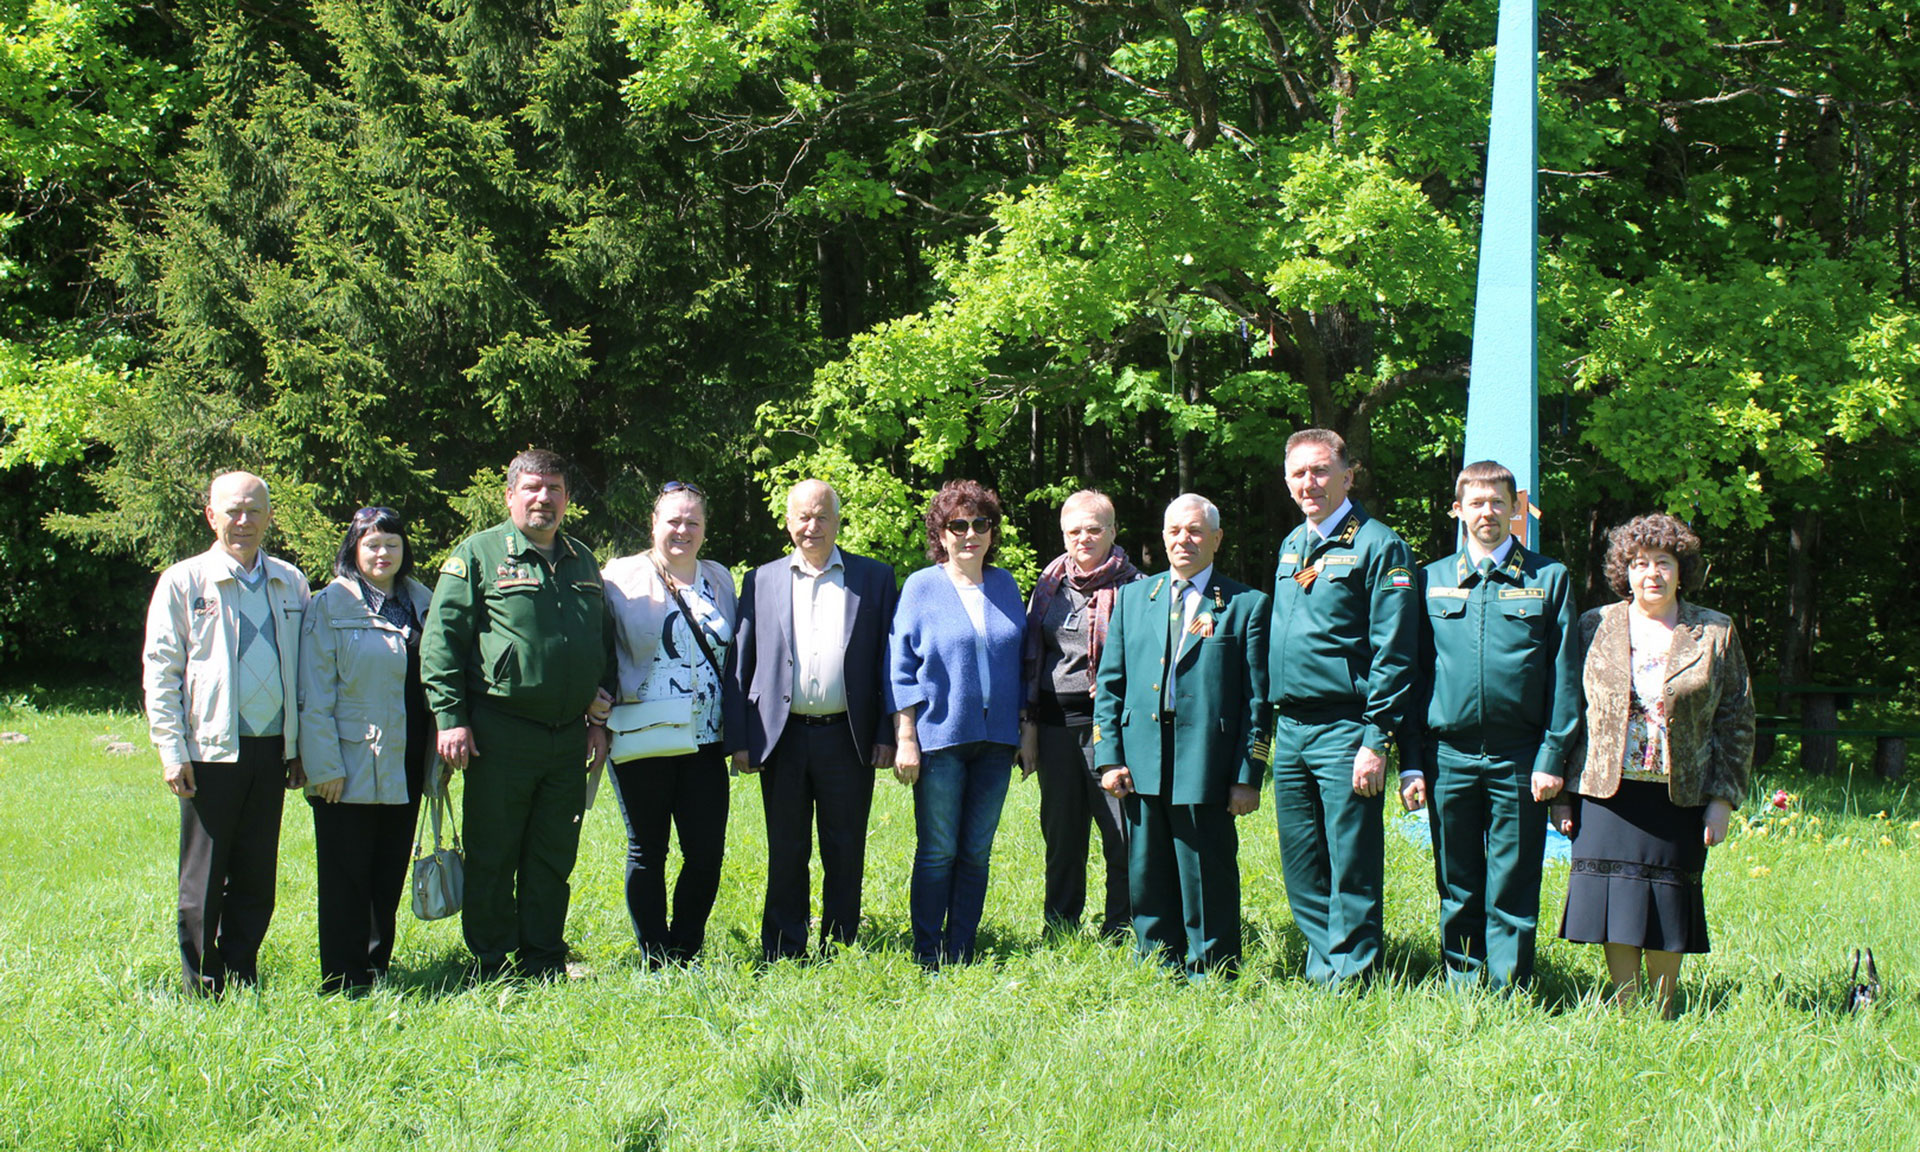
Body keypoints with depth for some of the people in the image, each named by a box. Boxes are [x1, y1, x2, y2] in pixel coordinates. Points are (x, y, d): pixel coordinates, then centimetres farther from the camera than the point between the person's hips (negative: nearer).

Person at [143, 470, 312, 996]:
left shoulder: (290, 583, 11)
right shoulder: (183, 582, -1)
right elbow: (159, 670, -2)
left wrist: (299, 747, 11)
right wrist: (172, 752, -8)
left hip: (270, 750, 4)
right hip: (211, 750, -4)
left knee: (257, 876, 9)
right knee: (204, 880, 3)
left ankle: (243, 983, 20)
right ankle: (203, 990, 13)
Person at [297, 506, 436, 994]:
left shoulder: (422, 603, 12)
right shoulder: (330, 606, -4)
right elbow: (315, 696, -8)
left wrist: (438, 754, 10)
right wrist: (324, 766, -13)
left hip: (404, 766, 5)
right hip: (350, 767, -5)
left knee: (390, 874, 11)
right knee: (346, 879, 0)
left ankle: (378, 967, 22)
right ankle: (345, 981, 7)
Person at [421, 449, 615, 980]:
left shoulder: (583, 561, 15)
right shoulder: (478, 554, -1)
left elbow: (606, 644, 22)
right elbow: (440, 639, -5)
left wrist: (599, 719, 14)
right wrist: (450, 717, -12)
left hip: (569, 738, 5)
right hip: (501, 733, -5)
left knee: (554, 858, 9)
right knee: (492, 858, 2)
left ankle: (545, 967, 18)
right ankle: (492, 970, 11)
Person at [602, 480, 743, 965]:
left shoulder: (719, 579, 13)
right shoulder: (623, 577, 1)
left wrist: (738, 733, 13)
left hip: (704, 742, 3)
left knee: (707, 852, -1)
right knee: (647, 851, 4)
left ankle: (685, 953, 15)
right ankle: (656, 961, 14)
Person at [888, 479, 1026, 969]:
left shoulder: (1005, 586, 11)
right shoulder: (921, 587, 0)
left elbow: (1020, 663, 17)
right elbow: (900, 667, -2)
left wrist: (1027, 729, 11)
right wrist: (905, 739, -9)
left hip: (995, 740, 4)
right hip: (940, 738, -3)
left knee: (977, 853, 7)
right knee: (937, 853, 0)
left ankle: (961, 955, 15)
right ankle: (928, 959, 9)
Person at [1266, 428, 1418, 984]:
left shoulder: (1377, 546, -7)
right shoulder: (1291, 547, 16)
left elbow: (1392, 653, -11)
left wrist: (1377, 740, -16)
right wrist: (1270, 729, 16)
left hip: (1345, 729, -7)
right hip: (1290, 729, 7)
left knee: (1351, 869, -3)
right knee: (1302, 869, 11)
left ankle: (1350, 978, 5)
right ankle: (1321, 974, 21)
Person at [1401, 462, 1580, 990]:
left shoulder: (1549, 579, 4)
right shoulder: (1432, 580, 10)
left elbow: (1564, 675, 2)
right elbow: (1415, 674, 10)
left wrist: (1553, 757, -6)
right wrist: (1412, 761, 3)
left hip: (1518, 760, -2)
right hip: (1449, 757, 2)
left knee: (1513, 887, 1)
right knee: (1457, 887, 9)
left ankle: (1510, 992, 9)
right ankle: (1462, 985, 19)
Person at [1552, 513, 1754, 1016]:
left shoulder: (1715, 633, 4)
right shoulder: (1595, 628, 5)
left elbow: (1737, 721, 5)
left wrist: (1722, 799, -1)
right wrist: (1563, 791, 1)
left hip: (1679, 798, 0)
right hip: (1607, 795, 0)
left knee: (1666, 913, 4)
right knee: (1615, 906, 1)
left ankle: (1663, 1013, 17)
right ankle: (1627, 1013, 13)